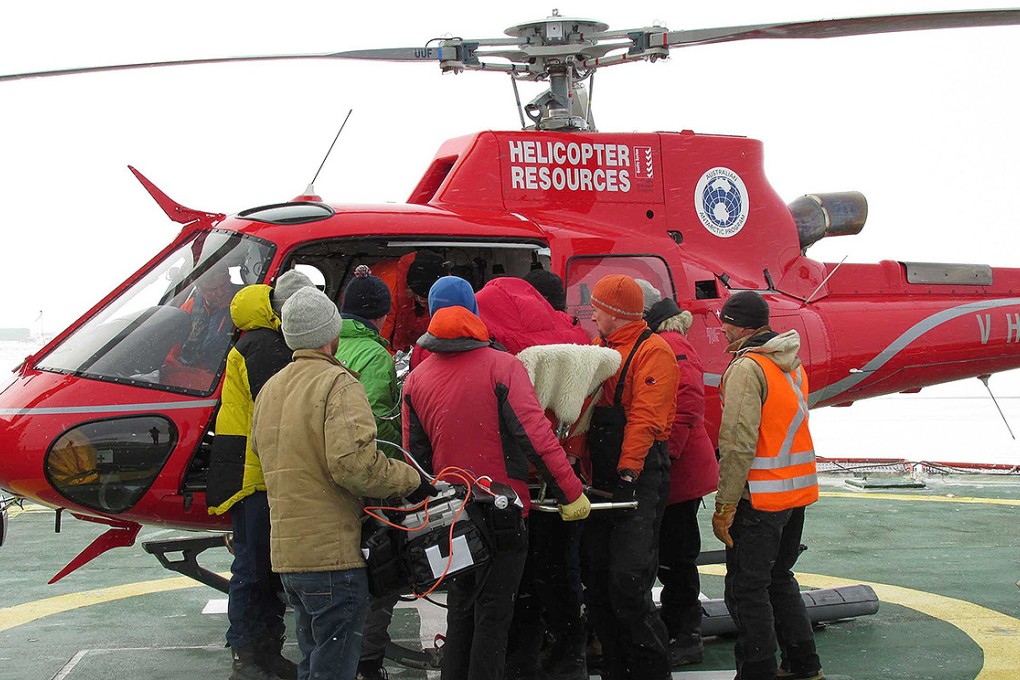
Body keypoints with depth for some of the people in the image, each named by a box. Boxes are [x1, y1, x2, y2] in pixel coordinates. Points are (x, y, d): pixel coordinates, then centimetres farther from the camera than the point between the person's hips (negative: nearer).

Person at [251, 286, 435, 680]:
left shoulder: (269, 389, 14)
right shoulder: (339, 384, -13)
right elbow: (354, 464, -23)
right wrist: (411, 482, -12)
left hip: (286, 554, 8)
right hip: (332, 554, -8)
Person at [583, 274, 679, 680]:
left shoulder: (653, 352, -7)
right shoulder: (598, 349, 18)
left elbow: (645, 417, -16)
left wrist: (628, 471, -22)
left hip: (640, 479, -8)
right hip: (603, 479, 8)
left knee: (627, 585, -13)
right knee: (596, 583, 9)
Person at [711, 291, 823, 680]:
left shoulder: (747, 367, -16)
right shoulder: (791, 364, 13)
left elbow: (738, 443, -21)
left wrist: (724, 505, -19)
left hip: (761, 497, -9)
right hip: (798, 490, 9)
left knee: (746, 588, -1)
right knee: (779, 579, 21)